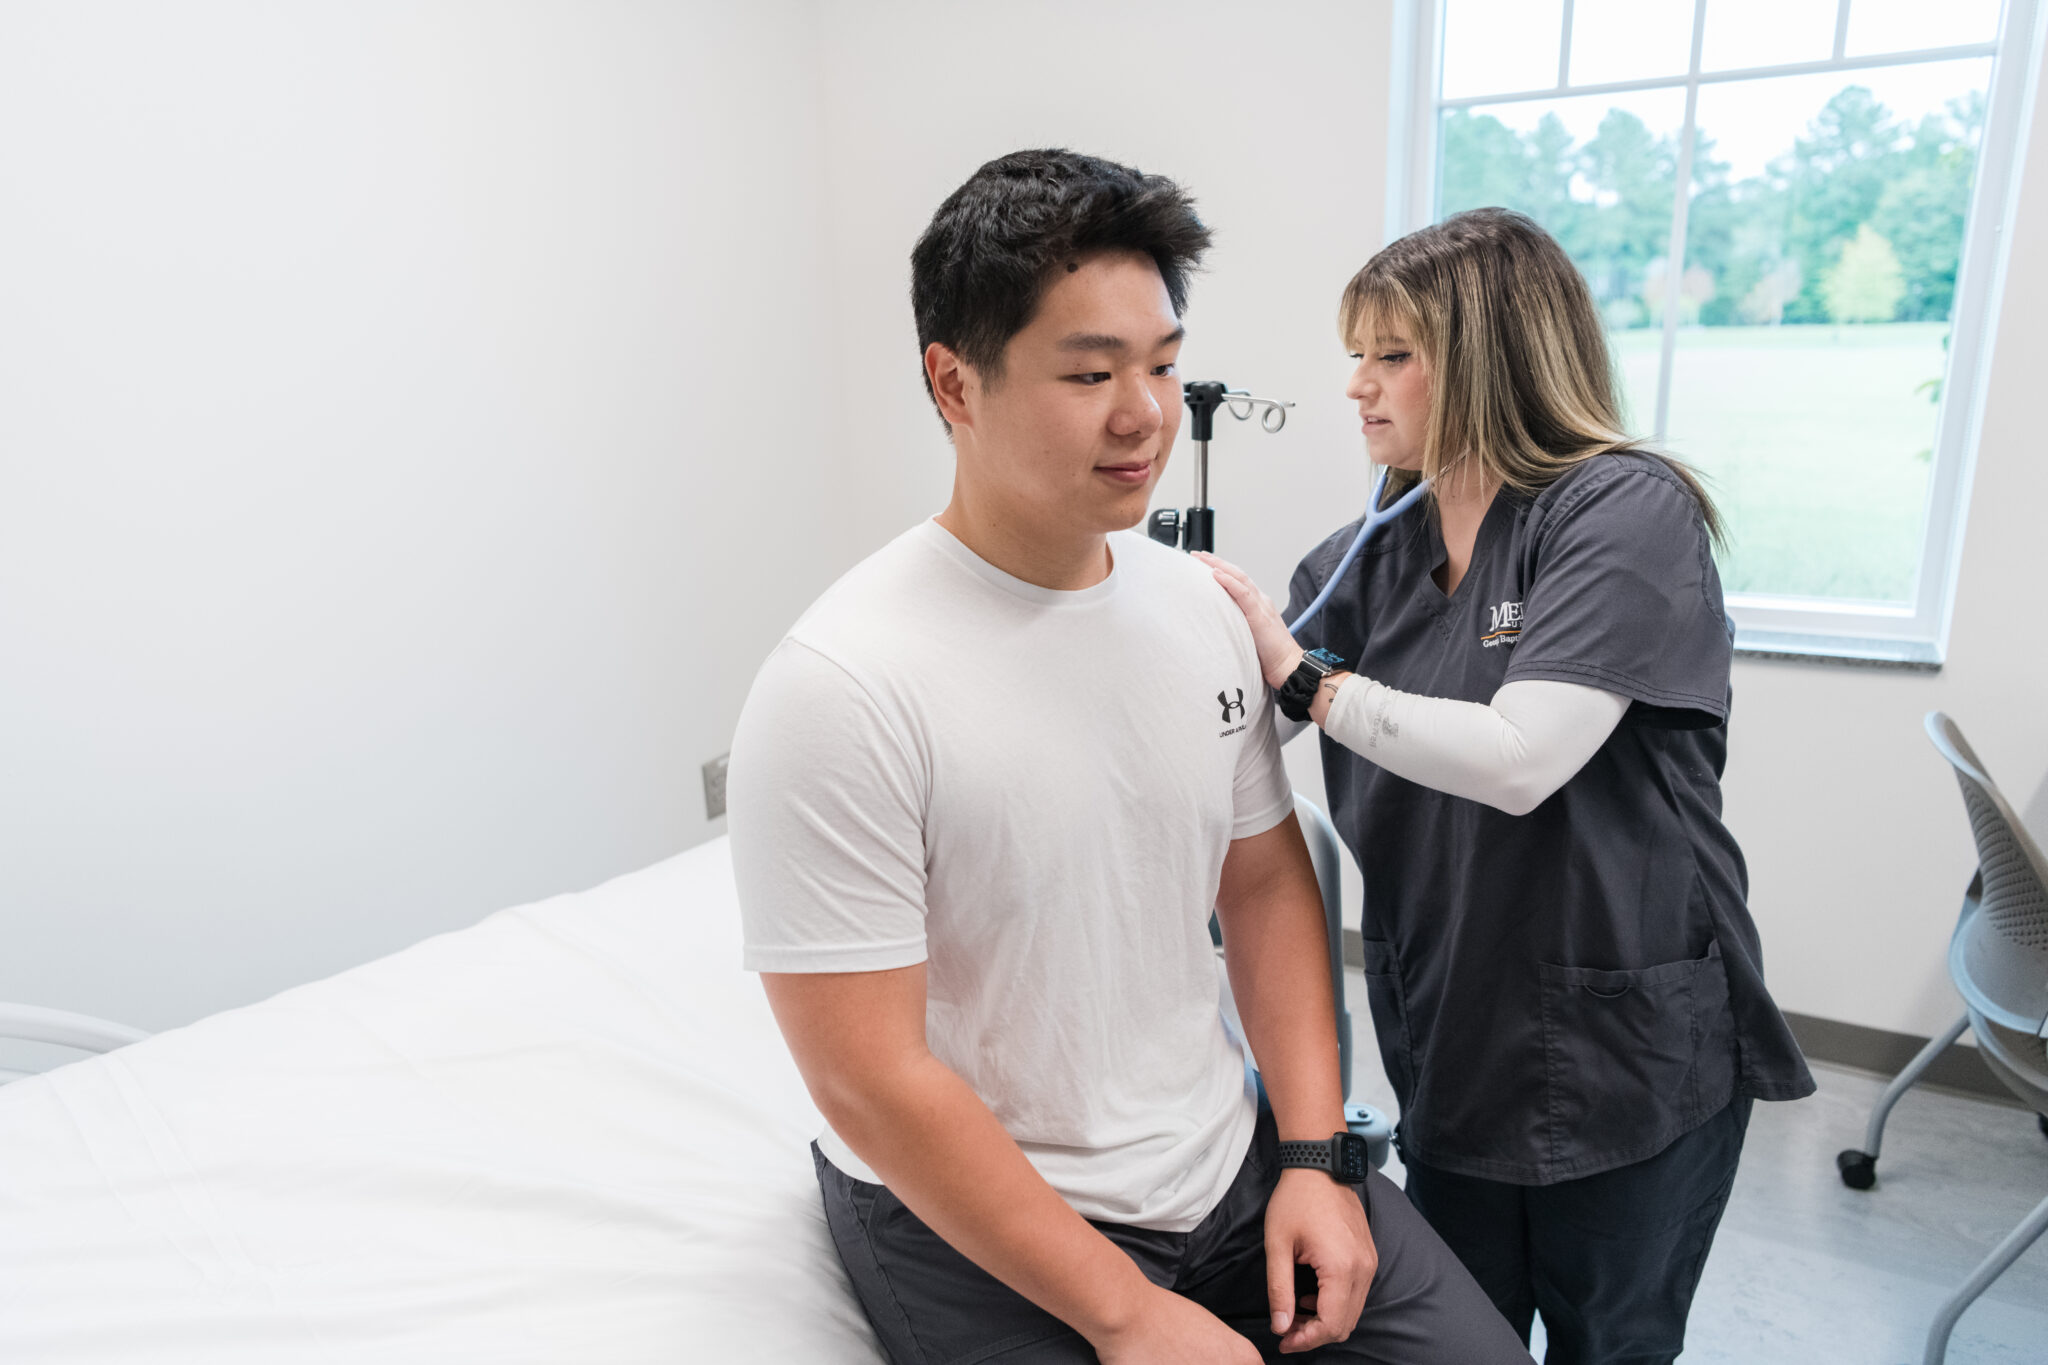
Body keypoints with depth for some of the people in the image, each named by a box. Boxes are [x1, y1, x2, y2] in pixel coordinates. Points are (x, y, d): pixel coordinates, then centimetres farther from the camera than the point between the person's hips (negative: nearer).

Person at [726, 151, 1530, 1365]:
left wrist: (1314, 1157, -1)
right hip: (977, 1222, -5)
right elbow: (871, 1083, -20)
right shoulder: (840, 688, -23)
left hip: (1233, 1161, 6)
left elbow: (1267, 882, 7)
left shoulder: (1202, 609, -2)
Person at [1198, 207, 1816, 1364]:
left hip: (1627, 1048, -4)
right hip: (1448, 1039, 5)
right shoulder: (1376, 554, 0)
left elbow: (1519, 759, -28)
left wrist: (1306, 676, -24)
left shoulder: (1630, 510, -15)